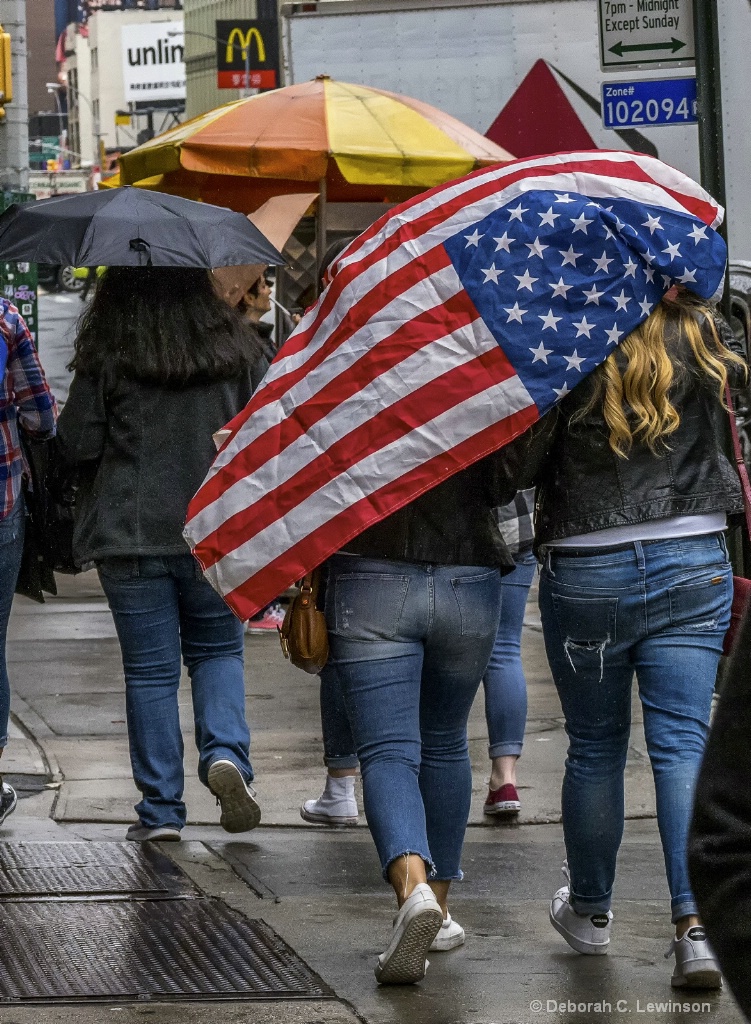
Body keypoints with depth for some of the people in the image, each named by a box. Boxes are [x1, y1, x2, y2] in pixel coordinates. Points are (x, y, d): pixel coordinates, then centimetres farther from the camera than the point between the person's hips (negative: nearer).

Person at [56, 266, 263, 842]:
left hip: (131, 535, -2)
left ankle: (161, 809, 7)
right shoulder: (233, 347, 1)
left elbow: (77, 447, -6)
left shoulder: (107, 356, -7)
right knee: (218, 649, 18)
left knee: (150, 669, 5)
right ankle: (226, 753, -7)